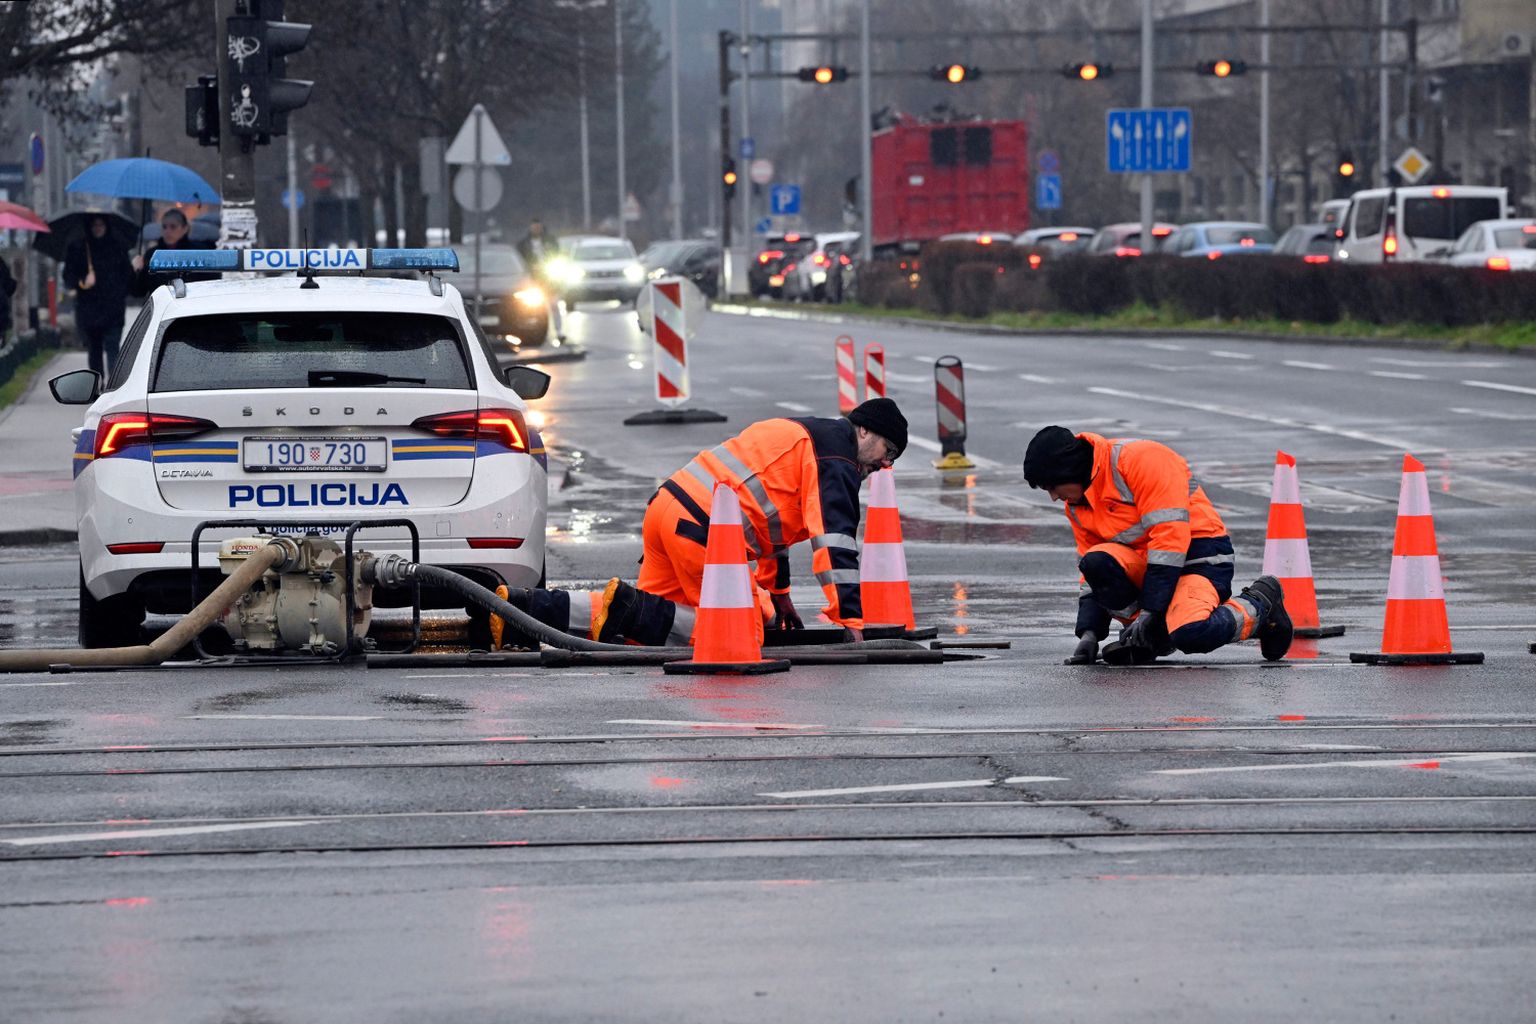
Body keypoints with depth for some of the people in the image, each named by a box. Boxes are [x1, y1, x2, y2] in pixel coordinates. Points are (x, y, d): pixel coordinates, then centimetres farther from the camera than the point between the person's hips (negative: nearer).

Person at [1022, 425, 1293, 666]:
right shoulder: (1077, 504, 9)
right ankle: (1144, 638, -3)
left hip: (1200, 556, -7)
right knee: (1097, 562, -23)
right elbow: (1091, 572, 17)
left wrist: (1150, 610, -24)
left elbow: (1171, 533, -24)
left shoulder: (1139, 459, -18)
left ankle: (1260, 604, -3)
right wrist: (1089, 634, 3)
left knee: (1189, 634, -33)